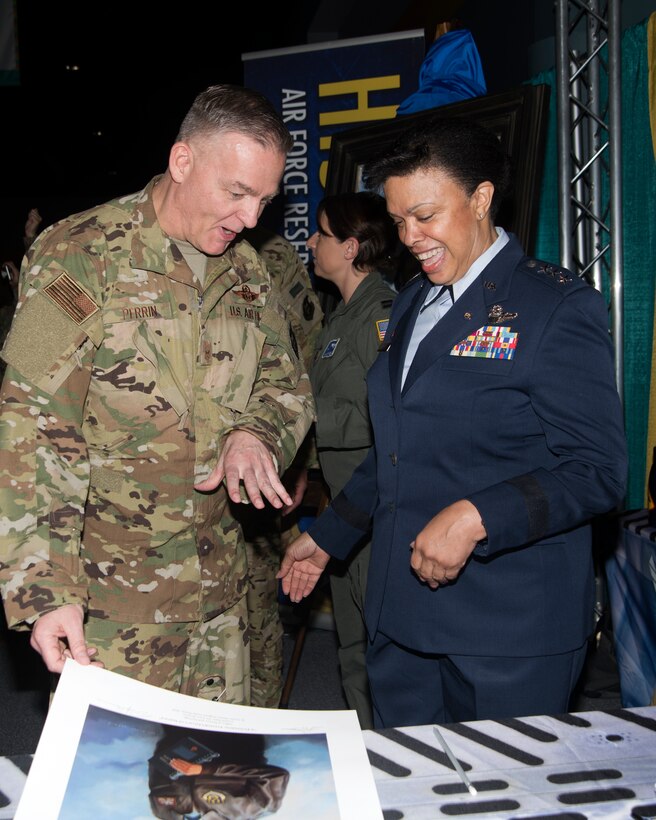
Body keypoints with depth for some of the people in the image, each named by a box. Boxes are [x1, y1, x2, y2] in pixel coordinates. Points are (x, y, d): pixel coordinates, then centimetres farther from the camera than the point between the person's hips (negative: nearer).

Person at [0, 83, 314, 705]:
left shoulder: (247, 273, 7)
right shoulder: (81, 254, -12)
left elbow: (288, 386, 15)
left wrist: (255, 433, -10)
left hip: (219, 590, 6)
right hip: (106, 598, -5)